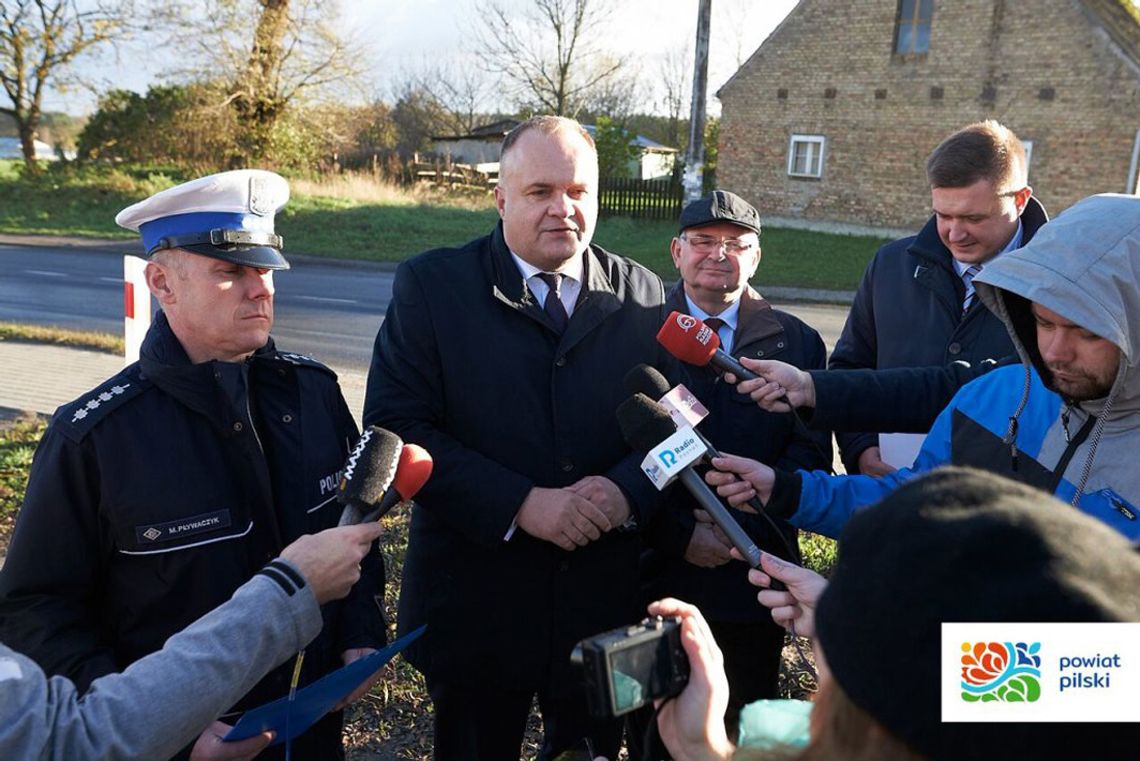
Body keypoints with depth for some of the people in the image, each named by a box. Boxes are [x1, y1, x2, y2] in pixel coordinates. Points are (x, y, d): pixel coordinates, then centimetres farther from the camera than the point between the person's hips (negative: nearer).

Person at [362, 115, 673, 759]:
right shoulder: (431, 284, -7)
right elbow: (396, 427, -13)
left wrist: (629, 490, -19)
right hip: (474, 605, -2)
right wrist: (521, 505, -21)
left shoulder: (644, 295, 2)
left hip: (606, 600, 2)